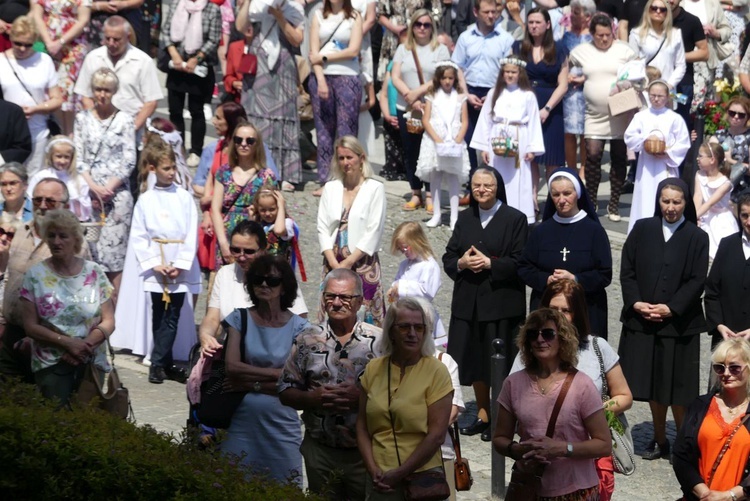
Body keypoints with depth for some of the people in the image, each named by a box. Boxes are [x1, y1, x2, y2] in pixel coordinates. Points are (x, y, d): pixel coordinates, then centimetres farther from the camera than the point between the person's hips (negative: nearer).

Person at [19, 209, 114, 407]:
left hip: (92, 362, 2)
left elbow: (108, 321, 2)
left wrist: (86, 344, -14)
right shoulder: (35, 276, -1)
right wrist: (67, 342, -14)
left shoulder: (95, 273, 2)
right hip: (50, 365, -2)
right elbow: (30, 326, -3)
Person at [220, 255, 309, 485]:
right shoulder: (240, 319, 5)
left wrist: (251, 383, -12)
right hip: (241, 421, 1)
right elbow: (231, 367, -7)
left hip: (280, 424, -1)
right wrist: (275, 373, -10)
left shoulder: (298, 327, 2)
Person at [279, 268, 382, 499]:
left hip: (365, 452, -2)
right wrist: (312, 398, -13)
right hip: (319, 451, 2)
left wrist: (362, 398, -19)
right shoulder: (307, 340, 6)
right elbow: (285, 393, 6)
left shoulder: (379, 341, -1)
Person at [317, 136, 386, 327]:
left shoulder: (375, 188, -3)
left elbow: (374, 232, -8)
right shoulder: (330, 188, 10)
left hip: (363, 263, -4)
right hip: (333, 263, 4)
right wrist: (334, 263, -7)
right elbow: (322, 228, 5)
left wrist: (348, 262, -10)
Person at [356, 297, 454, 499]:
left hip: (422, 476, -3)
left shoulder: (436, 371, -6)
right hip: (381, 481, 3)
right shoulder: (373, 369, 4)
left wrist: (400, 473, -12)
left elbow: (437, 435, -10)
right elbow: (362, 425, 7)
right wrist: (373, 470, -5)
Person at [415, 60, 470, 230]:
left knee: (453, 177, -3)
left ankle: (454, 217, -3)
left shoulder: (460, 97, 6)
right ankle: (436, 215, 10)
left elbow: (464, 122, 4)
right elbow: (426, 120, -1)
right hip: (434, 141, 0)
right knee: (435, 177, 3)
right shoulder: (432, 96, 5)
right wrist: (438, 140, -12)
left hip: (454, 142, 0)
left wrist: (457, 141, -11)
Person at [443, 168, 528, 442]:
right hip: (468, 302, 5)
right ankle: (483, 415, 24)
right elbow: (448, 258, 11)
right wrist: (461, 263, -10)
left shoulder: (515, 219, -3)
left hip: (502, 302, -5)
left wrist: (489, 263, -19)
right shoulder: (465, 219, 12)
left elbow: (520, 263, -9)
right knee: (475, 358, 11)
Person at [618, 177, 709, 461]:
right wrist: (635, 302, -10)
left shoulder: (696, 238, -1)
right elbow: (627, 271, 4)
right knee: (653, 385, 9)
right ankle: (659, 440, 22)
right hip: (642, 321, 3)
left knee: (676, 387, 0)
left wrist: (671, 308, -15)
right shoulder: (642, 230, 6)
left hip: (678, 324, -3)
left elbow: (697, 281, -5)